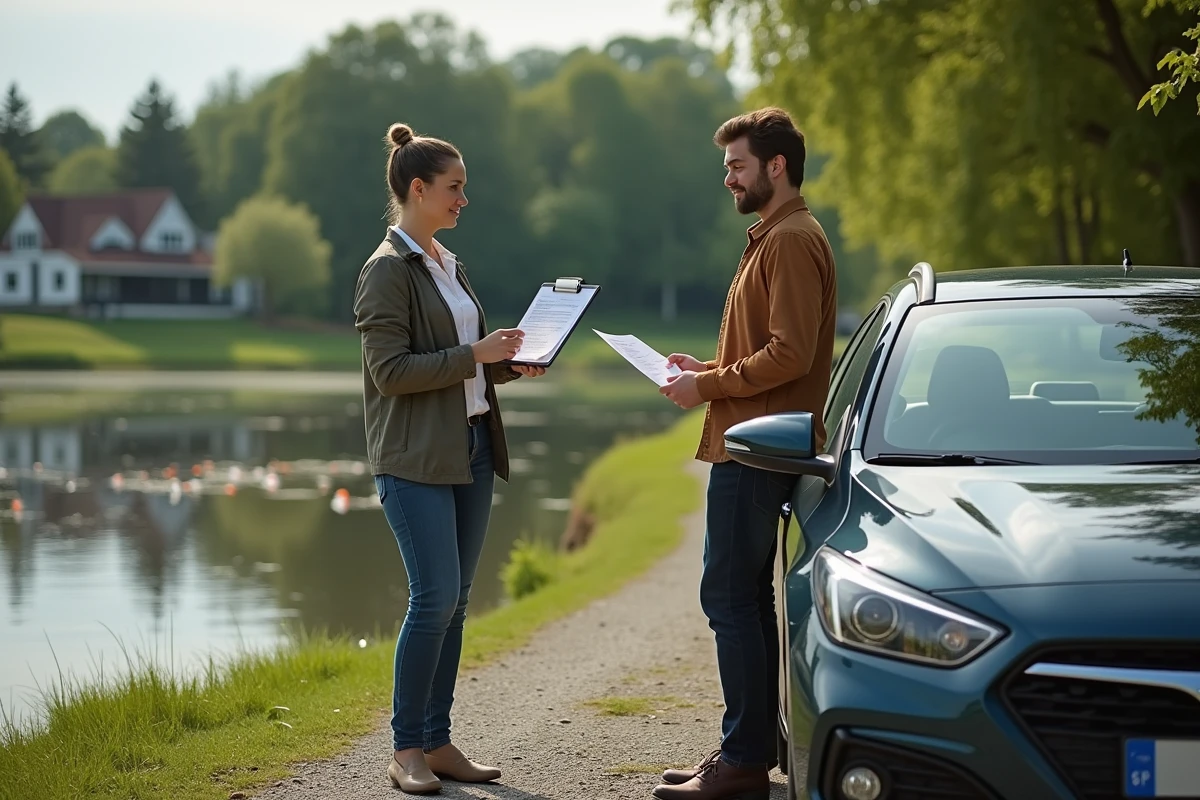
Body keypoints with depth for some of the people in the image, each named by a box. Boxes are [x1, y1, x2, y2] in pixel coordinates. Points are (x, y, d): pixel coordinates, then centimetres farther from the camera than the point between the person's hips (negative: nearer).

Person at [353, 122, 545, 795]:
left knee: (455, 601, 8)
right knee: (436, 599, -10)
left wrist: (510, 364, 6)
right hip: (417, 459, -8)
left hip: (472, 449, 8)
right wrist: (473, 354, -17)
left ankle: (438, 741, 13)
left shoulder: (448, 265, 16)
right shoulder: (388, 270, -9)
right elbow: (390, 371, -16)